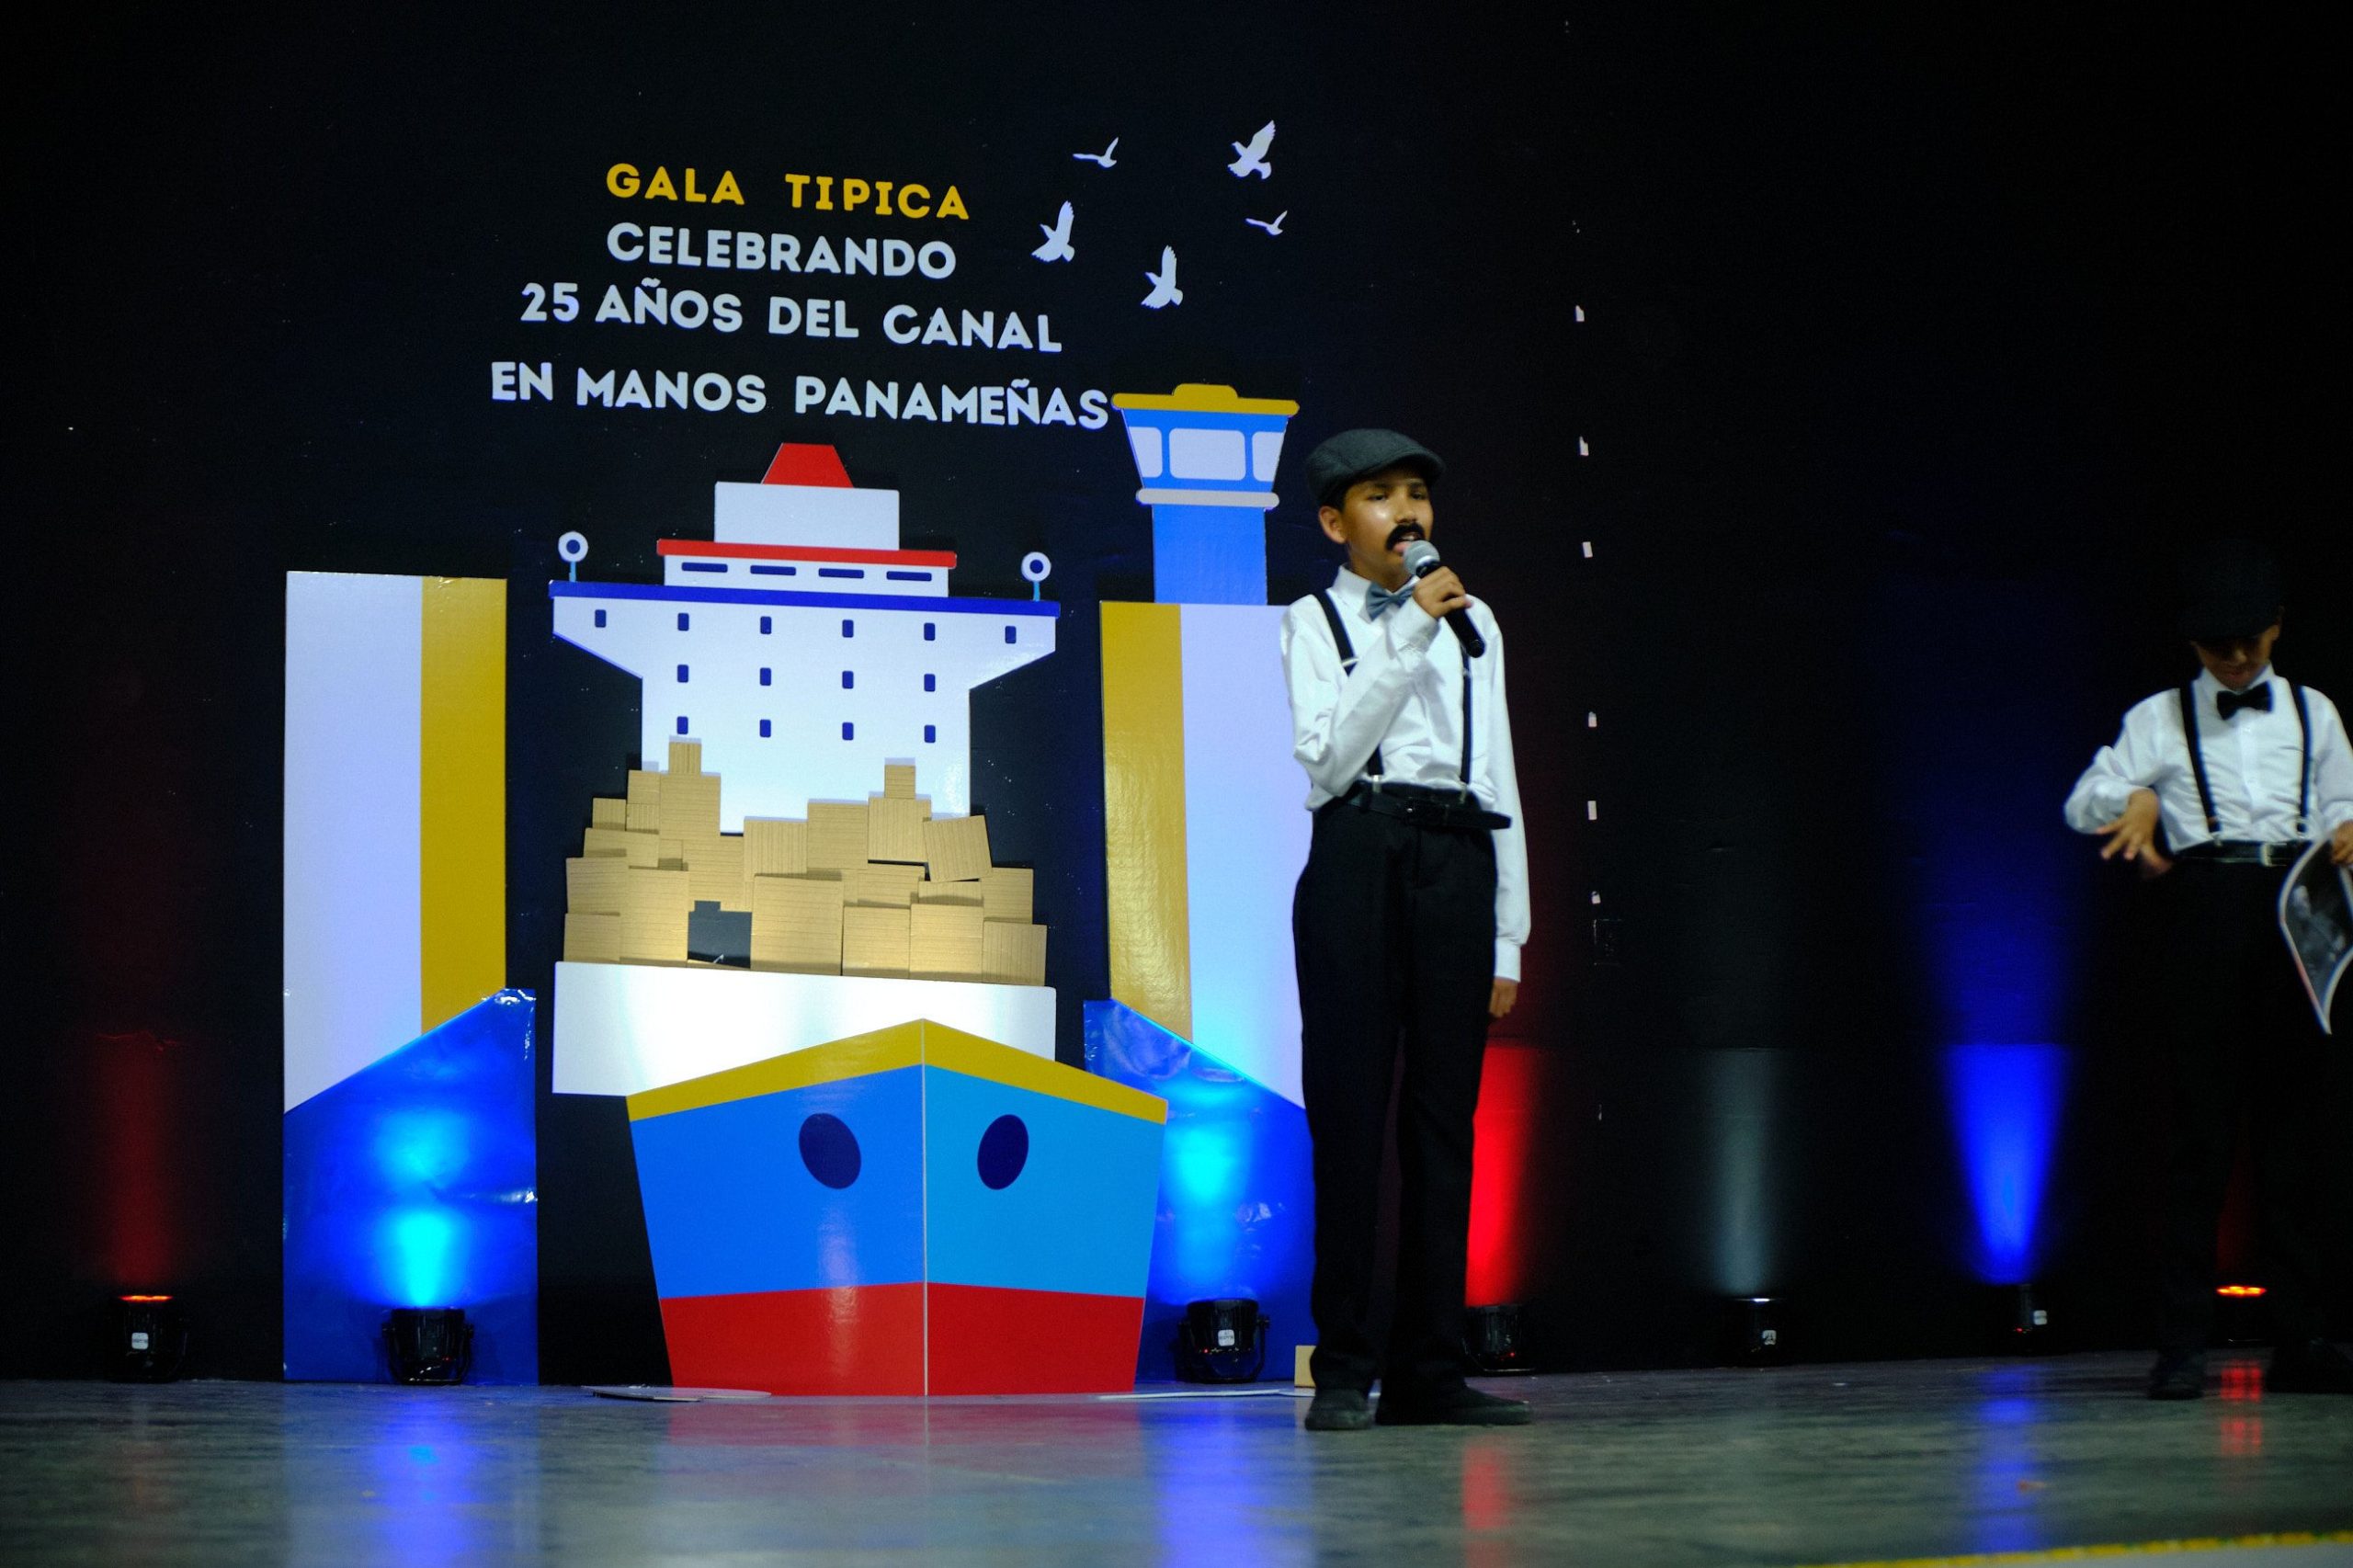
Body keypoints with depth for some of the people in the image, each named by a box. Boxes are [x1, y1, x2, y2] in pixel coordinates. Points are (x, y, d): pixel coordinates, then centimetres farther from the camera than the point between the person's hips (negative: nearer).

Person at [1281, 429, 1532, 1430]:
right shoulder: (1315, 622, 9)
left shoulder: (1473, 624, 19)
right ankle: (1344, 1369, -2)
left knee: (1446, 1111, 2)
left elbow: (1499, 780, 16)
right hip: (1356, 858, -3)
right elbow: (1327, 755, -9)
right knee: (1349, 1106, -6)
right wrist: (1408, 632, -11)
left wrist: (1508, 936, 10)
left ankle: (1428, 1372, 5)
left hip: (1457, 860, 3)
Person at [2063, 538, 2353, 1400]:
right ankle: (2183, 1343, -7)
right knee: (2200, 1126, -7)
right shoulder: (2161, 719, 16)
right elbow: (2085, 800, 8)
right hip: (2206, 902, -2)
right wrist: (2134, 799, -14)